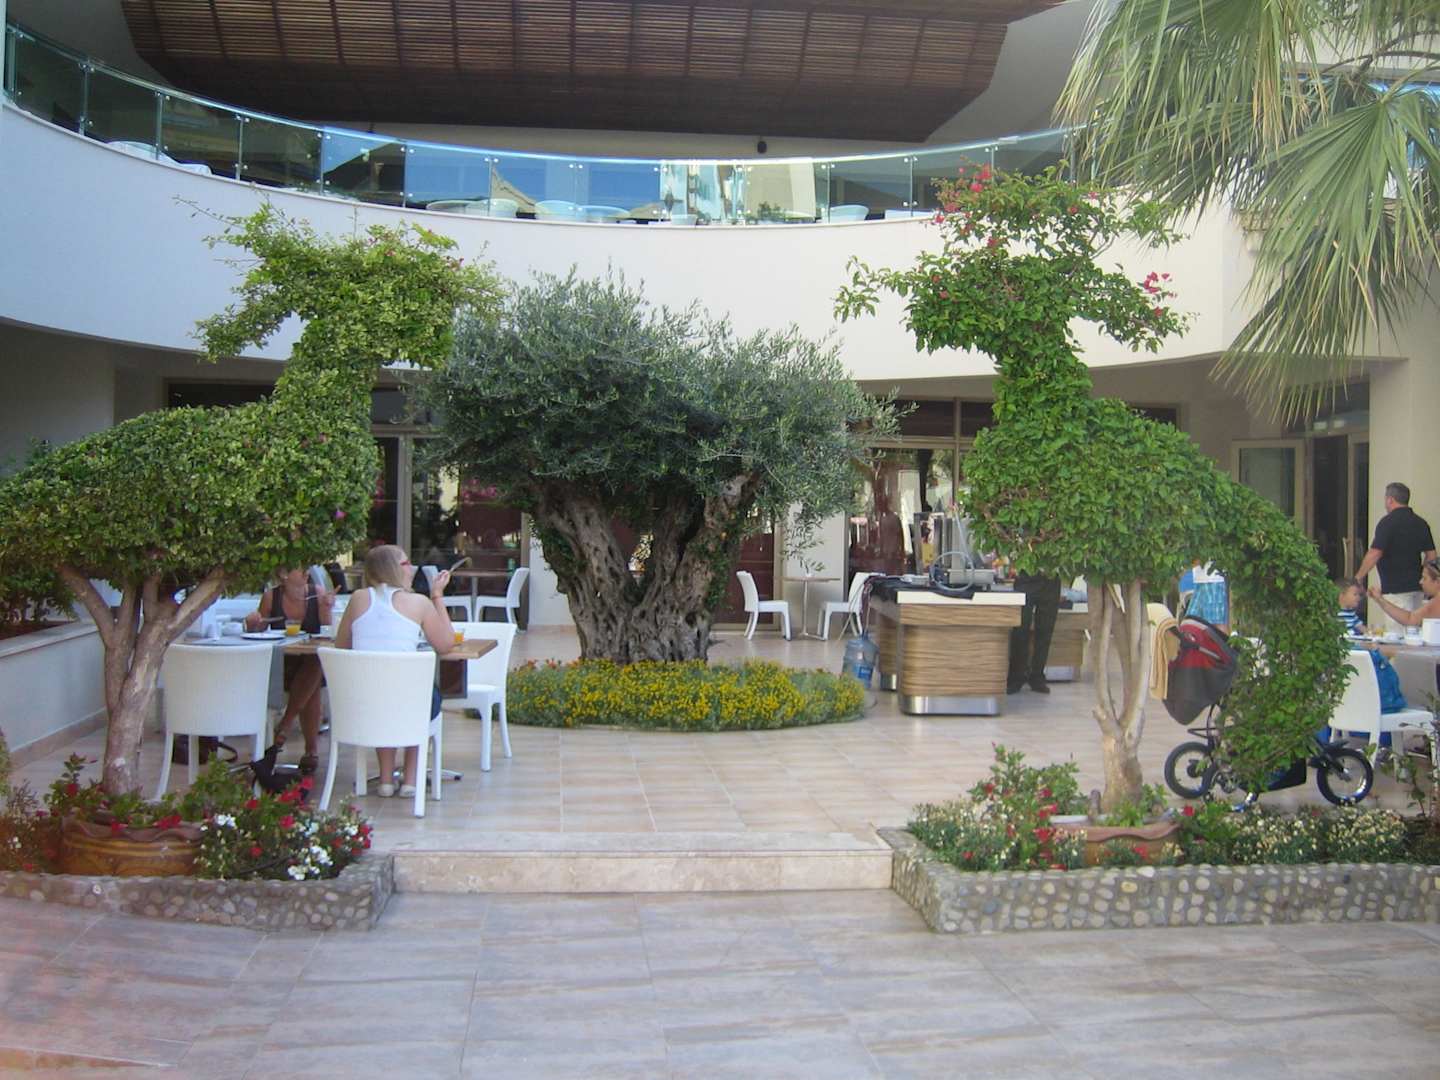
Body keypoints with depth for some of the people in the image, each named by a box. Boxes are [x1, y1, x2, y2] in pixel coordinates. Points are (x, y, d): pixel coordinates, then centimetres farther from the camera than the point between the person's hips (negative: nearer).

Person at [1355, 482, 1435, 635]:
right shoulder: (1421, 523, 10)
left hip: (1395, 589, -8)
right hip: (1416, 587, 8)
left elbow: (1374, 554, -18)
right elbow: (1431, 555, 11)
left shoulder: (1388, 522, -11)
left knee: (1397, 636, -7)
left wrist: (1357, 579, -9)